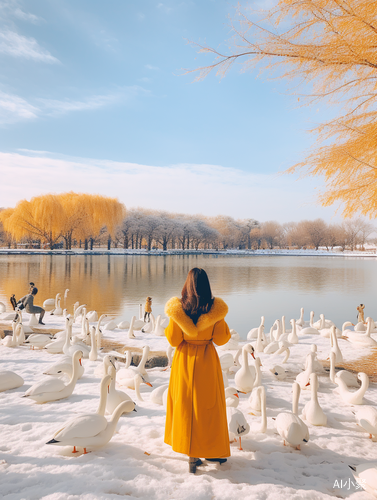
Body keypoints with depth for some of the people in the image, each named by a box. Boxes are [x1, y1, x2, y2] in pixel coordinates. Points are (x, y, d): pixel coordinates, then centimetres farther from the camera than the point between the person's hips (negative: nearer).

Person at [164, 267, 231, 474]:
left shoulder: (177, 309, -11)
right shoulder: (215, 309, -12)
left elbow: (173, 340, -6)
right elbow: (221, 339, -6)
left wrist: (168, 328, 13)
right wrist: (224, 326, 12)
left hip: (184, 361, 1)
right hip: (207, 361, 0)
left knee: (186, 405, 11)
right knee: (209, 405, 12)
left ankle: (192, 455, 17)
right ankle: (211, 450, 23)